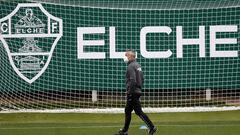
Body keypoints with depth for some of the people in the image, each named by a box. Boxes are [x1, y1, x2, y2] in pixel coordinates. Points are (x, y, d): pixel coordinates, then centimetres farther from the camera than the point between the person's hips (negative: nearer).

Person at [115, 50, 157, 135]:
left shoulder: (131, 66, -15)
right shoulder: (138, 65, 15)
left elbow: (132, 80, -24)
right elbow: (141, 79, 20)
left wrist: (130, 92, -21)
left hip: (133, 92, -10)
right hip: (138, 91, 10)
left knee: (138, 111, -8)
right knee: (127, 111, 15)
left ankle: (151, 127, -10)